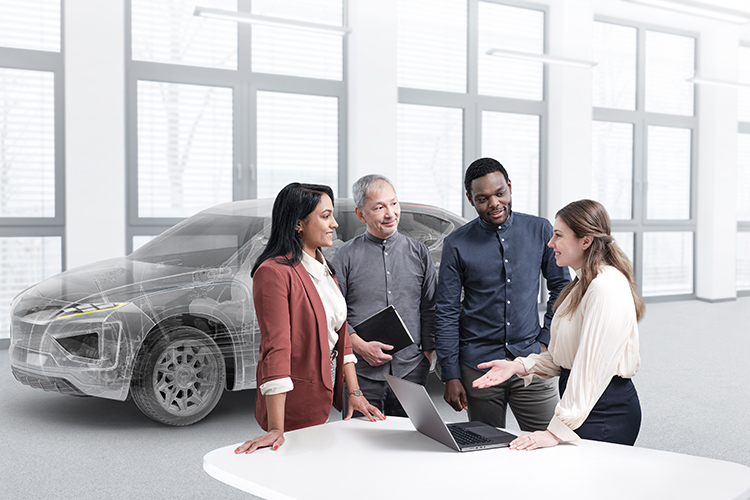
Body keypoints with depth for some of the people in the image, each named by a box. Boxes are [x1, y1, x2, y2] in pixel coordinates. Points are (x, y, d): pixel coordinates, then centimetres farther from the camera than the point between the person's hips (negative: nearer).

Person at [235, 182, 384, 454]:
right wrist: (276, 429, -26)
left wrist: (355, 393, 5)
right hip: (293, 409, -8)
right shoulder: (275, 272, -18)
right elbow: (276, 348, -24)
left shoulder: (324, 269, 11)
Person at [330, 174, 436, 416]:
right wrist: (360, 346, -13)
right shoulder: (344, 256, 0)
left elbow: (430, 308, 12)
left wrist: (428, 352, 6)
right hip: (362, 375, -2)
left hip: (411, 372, 2)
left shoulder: (418, 252, 9)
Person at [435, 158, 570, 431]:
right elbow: (446, 313, -1)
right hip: (478, 367, -1)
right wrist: (451, 376, -4)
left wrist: (546, 339, 4)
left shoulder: (540, 230, 3)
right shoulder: (457, 244, -2)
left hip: (530, 360, 1)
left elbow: (561, 286, 13)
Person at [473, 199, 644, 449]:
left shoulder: (606, 287, -19)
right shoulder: (583, 284, 15)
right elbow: (562, 357, 17)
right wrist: (518, 366, 2)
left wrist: (557, 431, -25)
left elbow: (592, 367, -24)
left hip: (606, 413, -9)